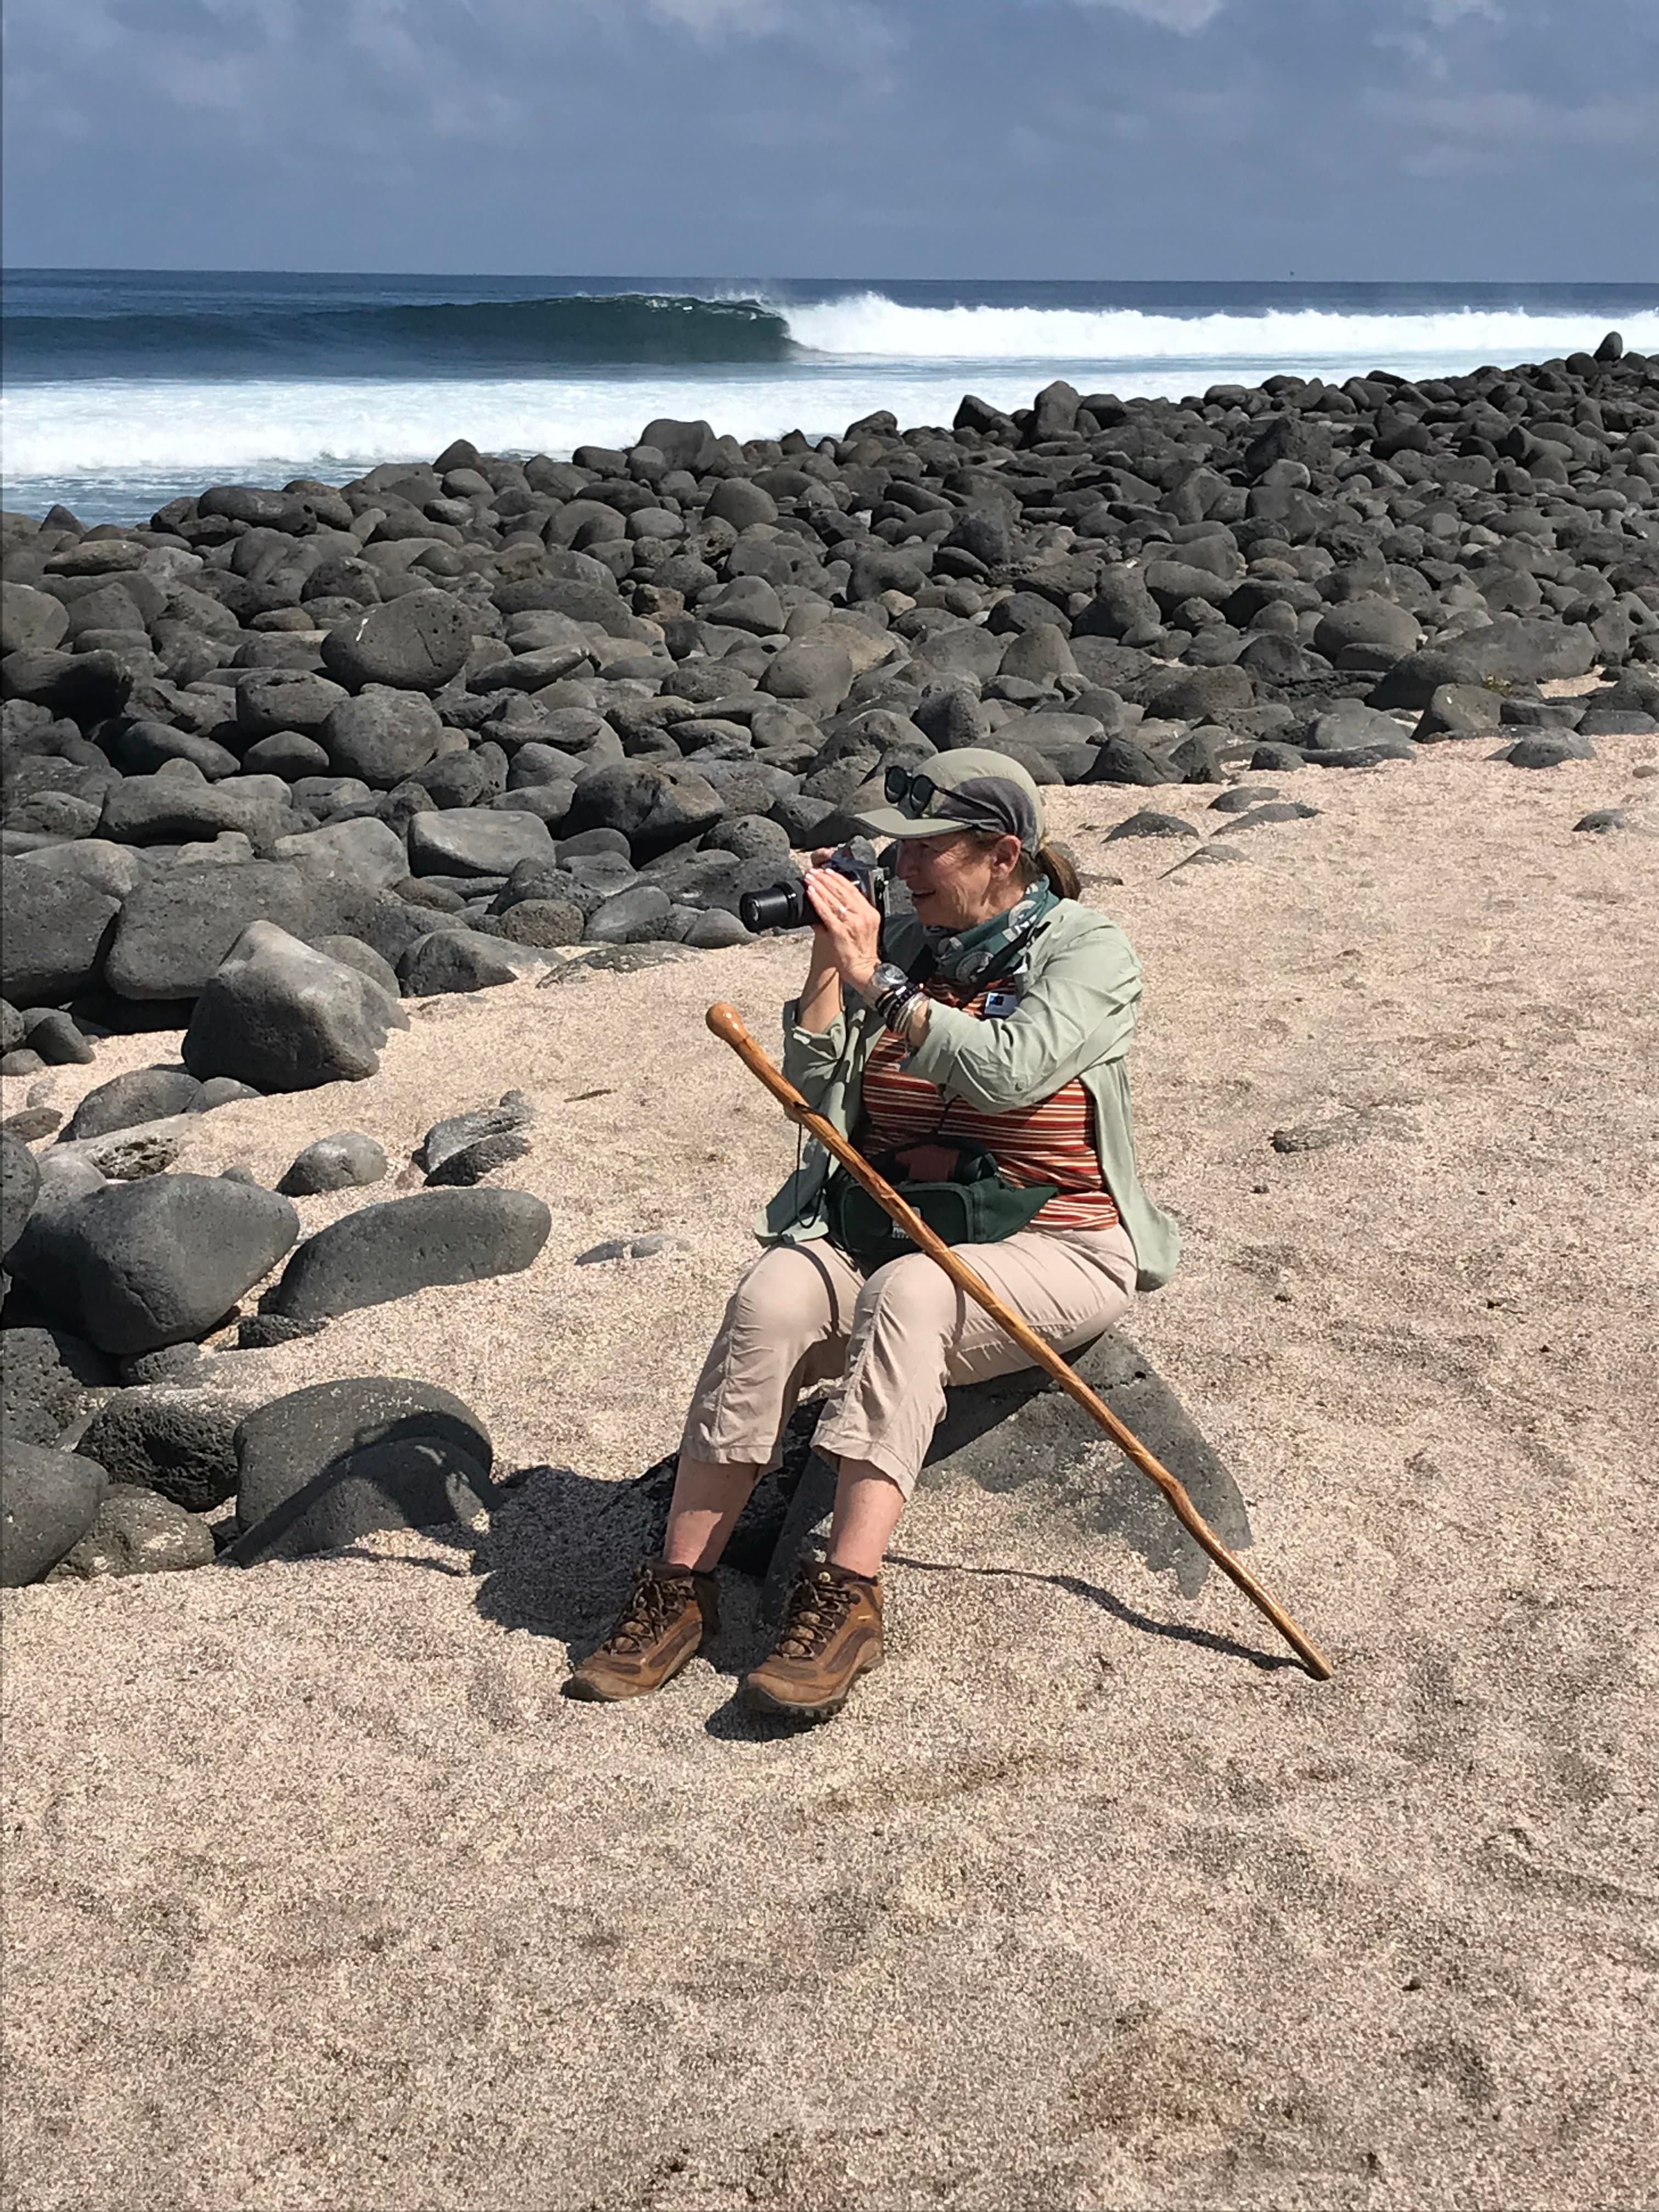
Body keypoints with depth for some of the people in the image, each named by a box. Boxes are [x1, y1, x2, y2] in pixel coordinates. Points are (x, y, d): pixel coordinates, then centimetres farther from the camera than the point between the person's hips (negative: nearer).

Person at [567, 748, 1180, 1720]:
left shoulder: (1089, 952, -2)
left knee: (905, 1294, -36)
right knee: (771, 1298, -27)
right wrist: (829, 962, -4)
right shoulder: (899, 944, 10)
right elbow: (816, 1095, 2)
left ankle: (847, 1601, -37)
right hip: (885, 1229, 4)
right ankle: (680, 1587, -24)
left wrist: (872, 980, -18)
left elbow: (1007, 1070, -21)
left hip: (1047, 1248, -4)